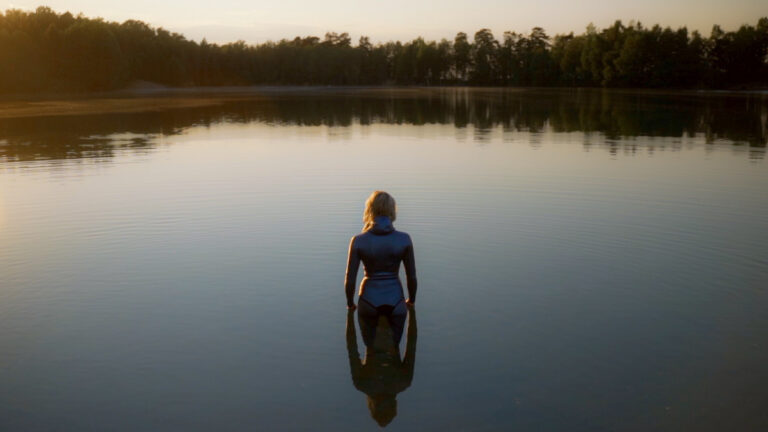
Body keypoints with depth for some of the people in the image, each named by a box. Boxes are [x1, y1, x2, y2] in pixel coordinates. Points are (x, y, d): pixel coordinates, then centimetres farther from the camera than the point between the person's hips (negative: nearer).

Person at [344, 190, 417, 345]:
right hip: (395, 301, 0)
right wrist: (411, 299, 17)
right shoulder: (404, 239, -10)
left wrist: (350, 303, 12)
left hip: (369, 302, 0)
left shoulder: (358, 241, -12)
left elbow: (350, 279, -7)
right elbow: (412, 276, -2)